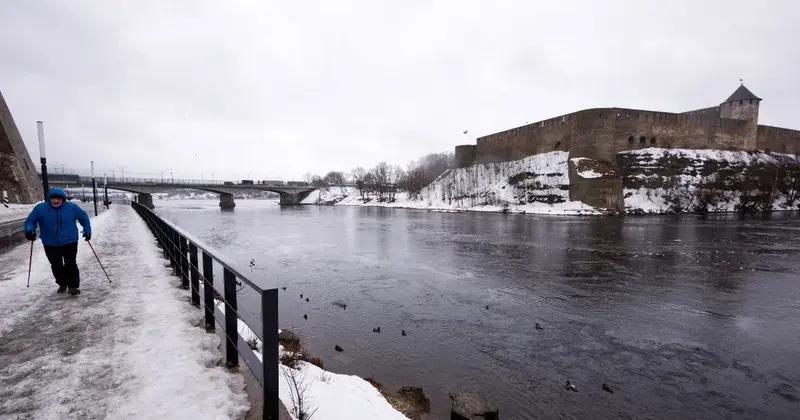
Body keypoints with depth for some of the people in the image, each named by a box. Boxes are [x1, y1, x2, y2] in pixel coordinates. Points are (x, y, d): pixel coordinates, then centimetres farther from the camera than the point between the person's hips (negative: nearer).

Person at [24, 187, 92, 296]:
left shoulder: (72, 207, -7)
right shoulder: (40, 208, -6)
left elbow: (84, 217, 7)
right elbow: (30, 220, 4)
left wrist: (87, 231, 6)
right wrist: (29, 230, -17)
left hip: (69, 242, -2)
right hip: (50, 244, 2)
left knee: (71, 265, -4)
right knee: (56, 266, 12)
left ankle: (74, 285, 8)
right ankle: (62, 283, 32)